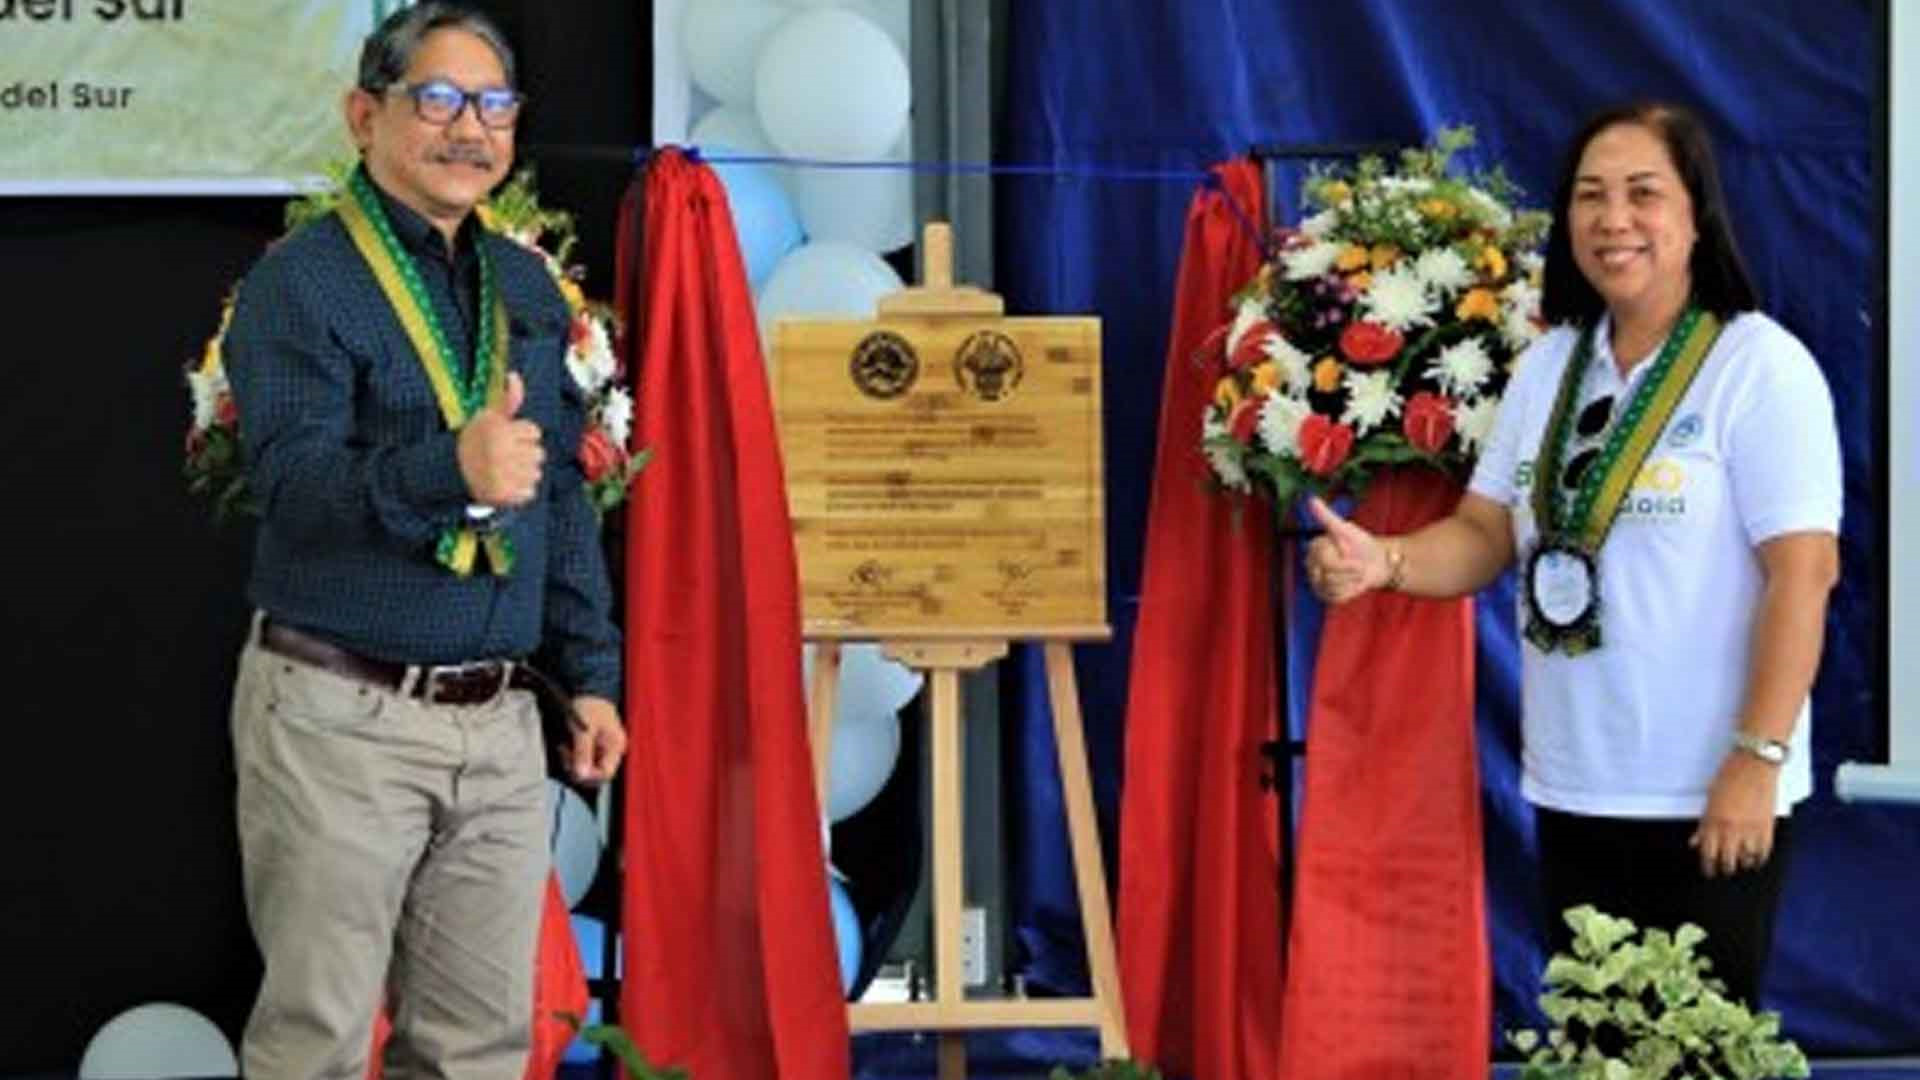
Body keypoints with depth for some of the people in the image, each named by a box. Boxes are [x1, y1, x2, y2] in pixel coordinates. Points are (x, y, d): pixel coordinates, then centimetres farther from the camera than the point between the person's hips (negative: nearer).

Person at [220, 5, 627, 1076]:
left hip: (498, 719, 6)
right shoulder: (299, 283, -7)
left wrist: (591, 672, 14)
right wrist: (449, 469, -36)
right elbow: (296, 481, -19)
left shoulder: (528, 287, 14)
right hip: (339, 712, -6)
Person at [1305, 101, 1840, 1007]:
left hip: (1707, 793, -6)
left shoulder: (1760, 366, -11)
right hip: (1572, 785, 6)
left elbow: (1804, 570, -15)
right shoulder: (1550, 363, 9)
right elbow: (1487, 535, 9)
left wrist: (1757, 759, -21)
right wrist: (1383, 560, -12)